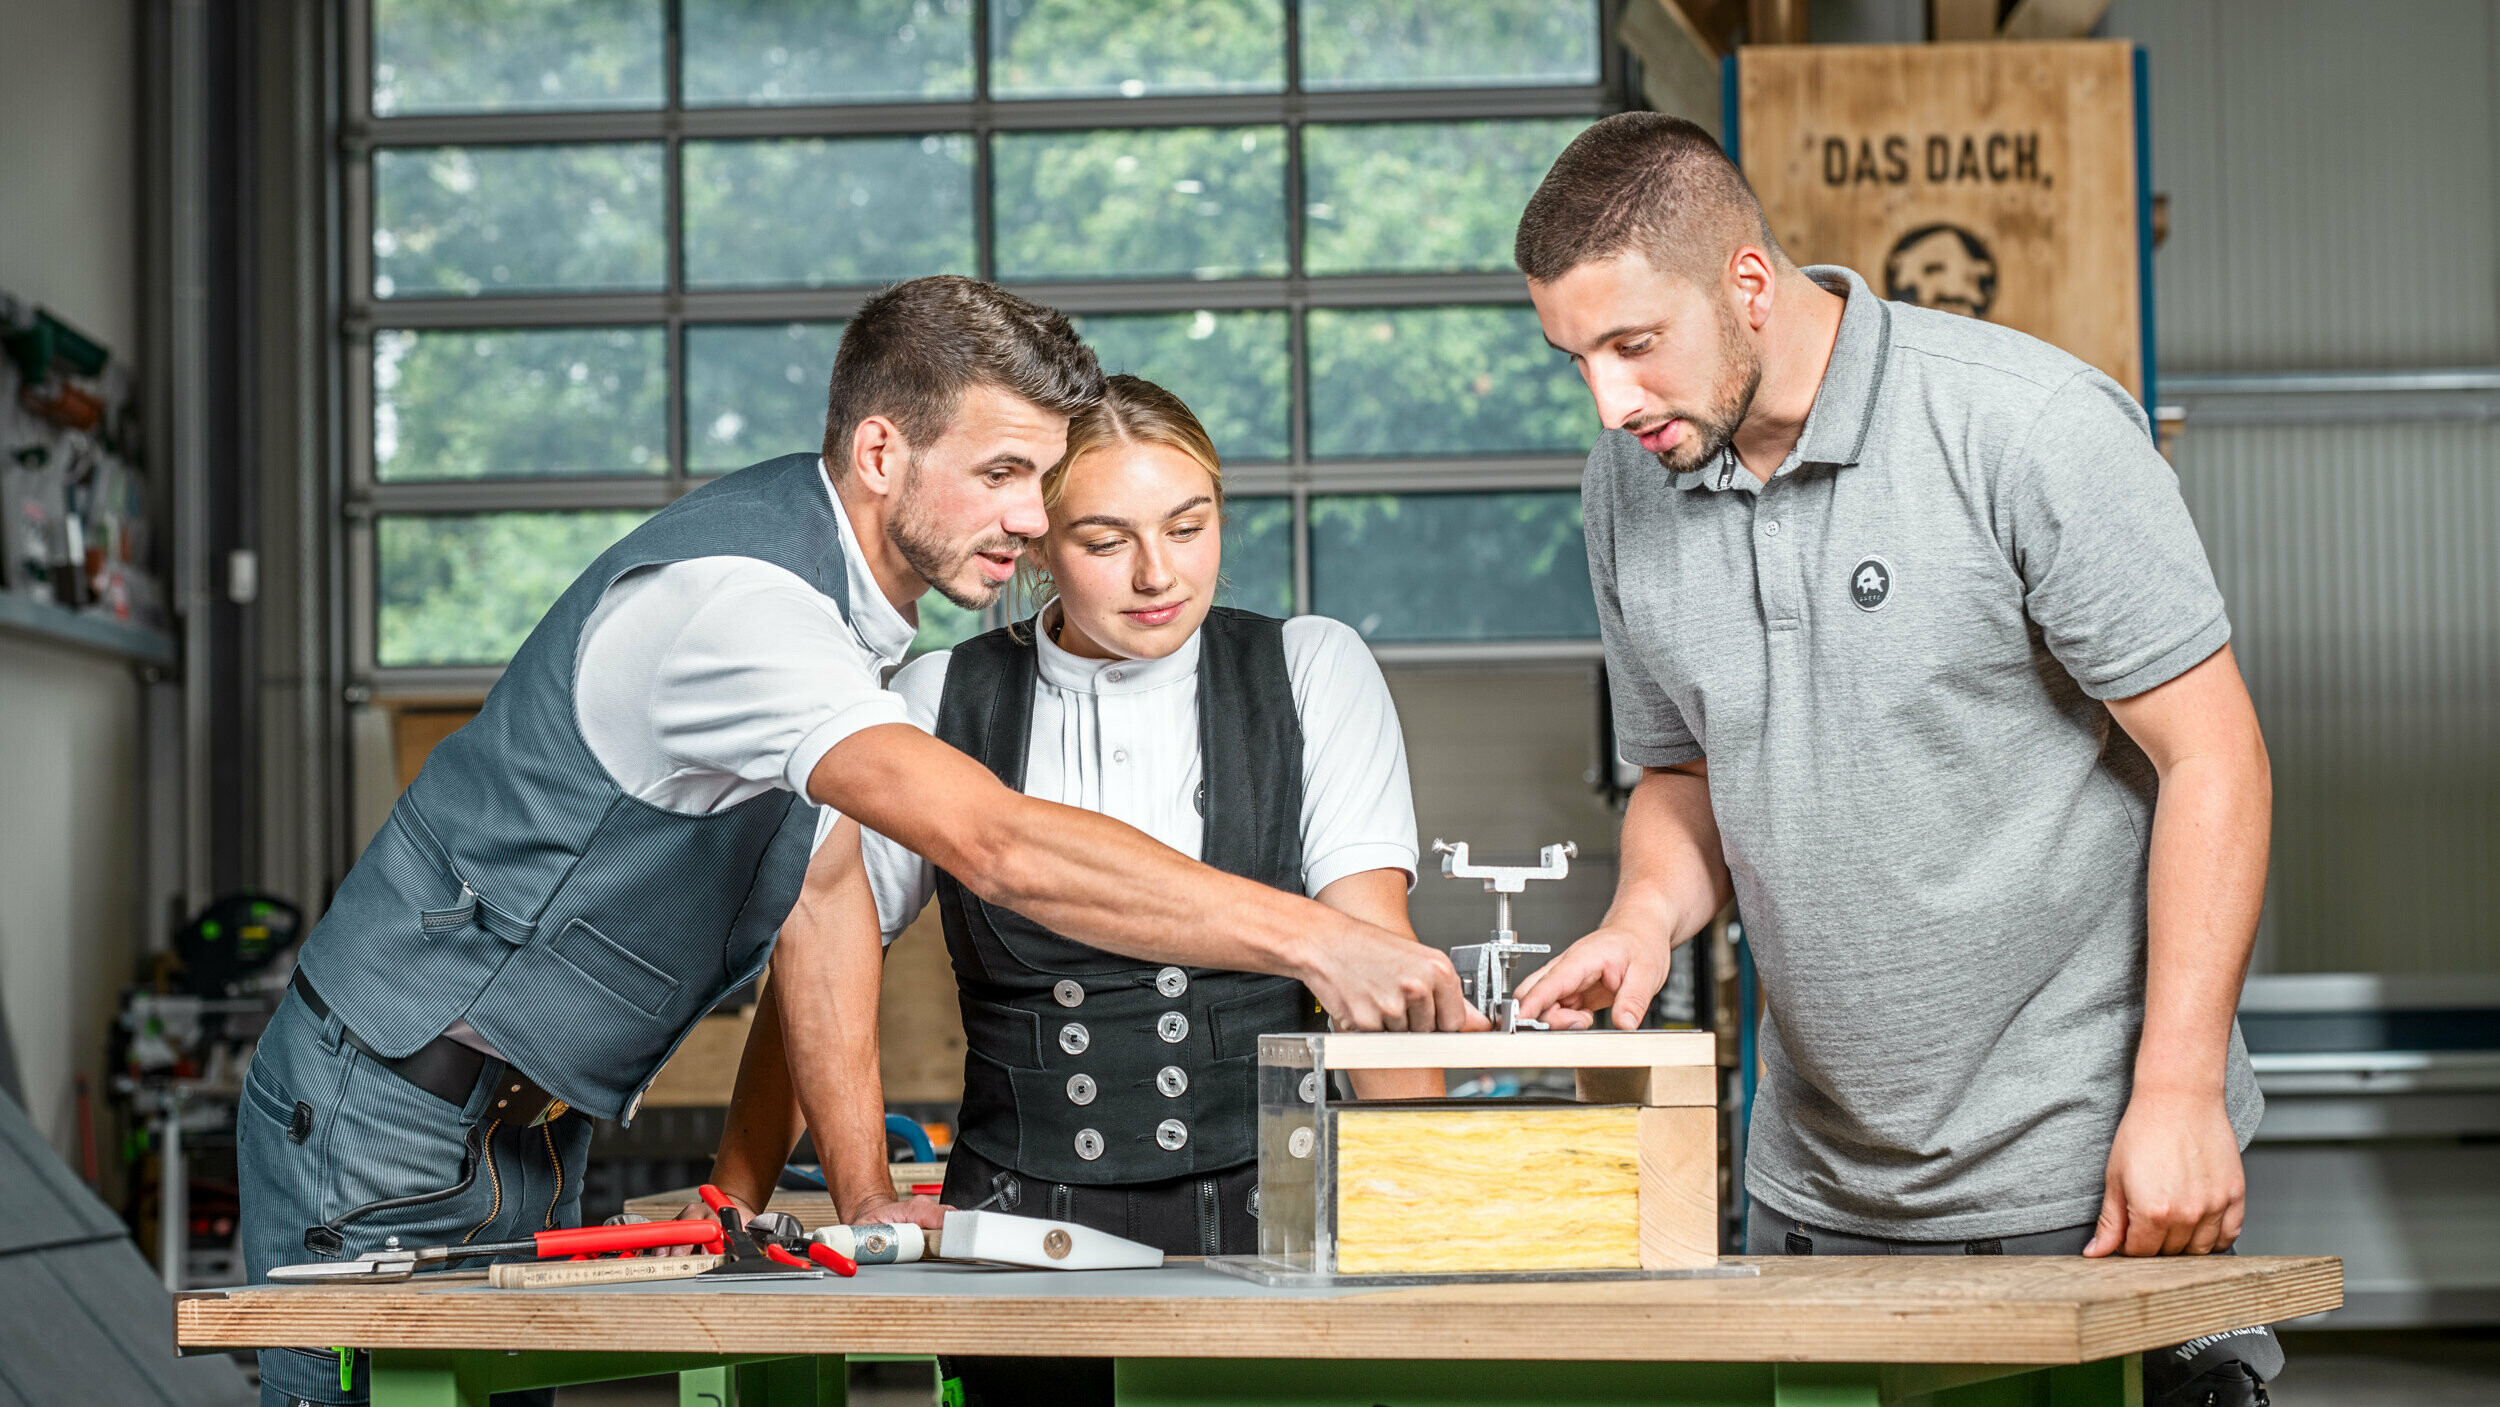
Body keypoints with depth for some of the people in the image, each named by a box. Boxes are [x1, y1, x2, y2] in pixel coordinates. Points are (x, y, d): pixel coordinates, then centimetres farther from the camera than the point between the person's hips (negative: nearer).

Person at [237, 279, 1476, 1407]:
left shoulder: (840, 588, 6)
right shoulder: (735, 594, -27)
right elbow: (998, 849, -38)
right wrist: (1310, 939, -41)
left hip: (527, 1130, 9)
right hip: (389, 1116, -9)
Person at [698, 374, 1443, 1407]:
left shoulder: (1314, 673, 6)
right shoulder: (941, 702, 8)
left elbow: (1372, 946, -2)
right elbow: (823, 945, 11)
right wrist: (866, 1200, 5)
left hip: (1259, 1224, -1)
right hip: (1017, 1236, 1)